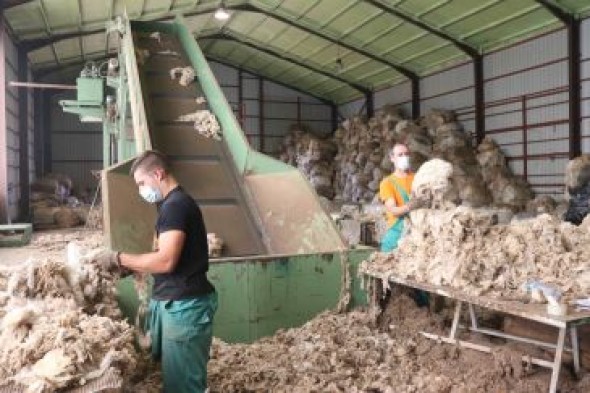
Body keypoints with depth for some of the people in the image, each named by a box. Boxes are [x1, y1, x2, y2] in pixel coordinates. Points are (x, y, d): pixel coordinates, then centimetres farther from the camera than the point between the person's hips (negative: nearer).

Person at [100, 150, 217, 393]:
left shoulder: (175, 205, -16)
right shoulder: (174, 204, 16)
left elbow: (166, 261, -24)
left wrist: (121, 259, -12)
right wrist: (132, 267, 10)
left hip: (184, 306, -10)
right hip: (175, 302, 10)